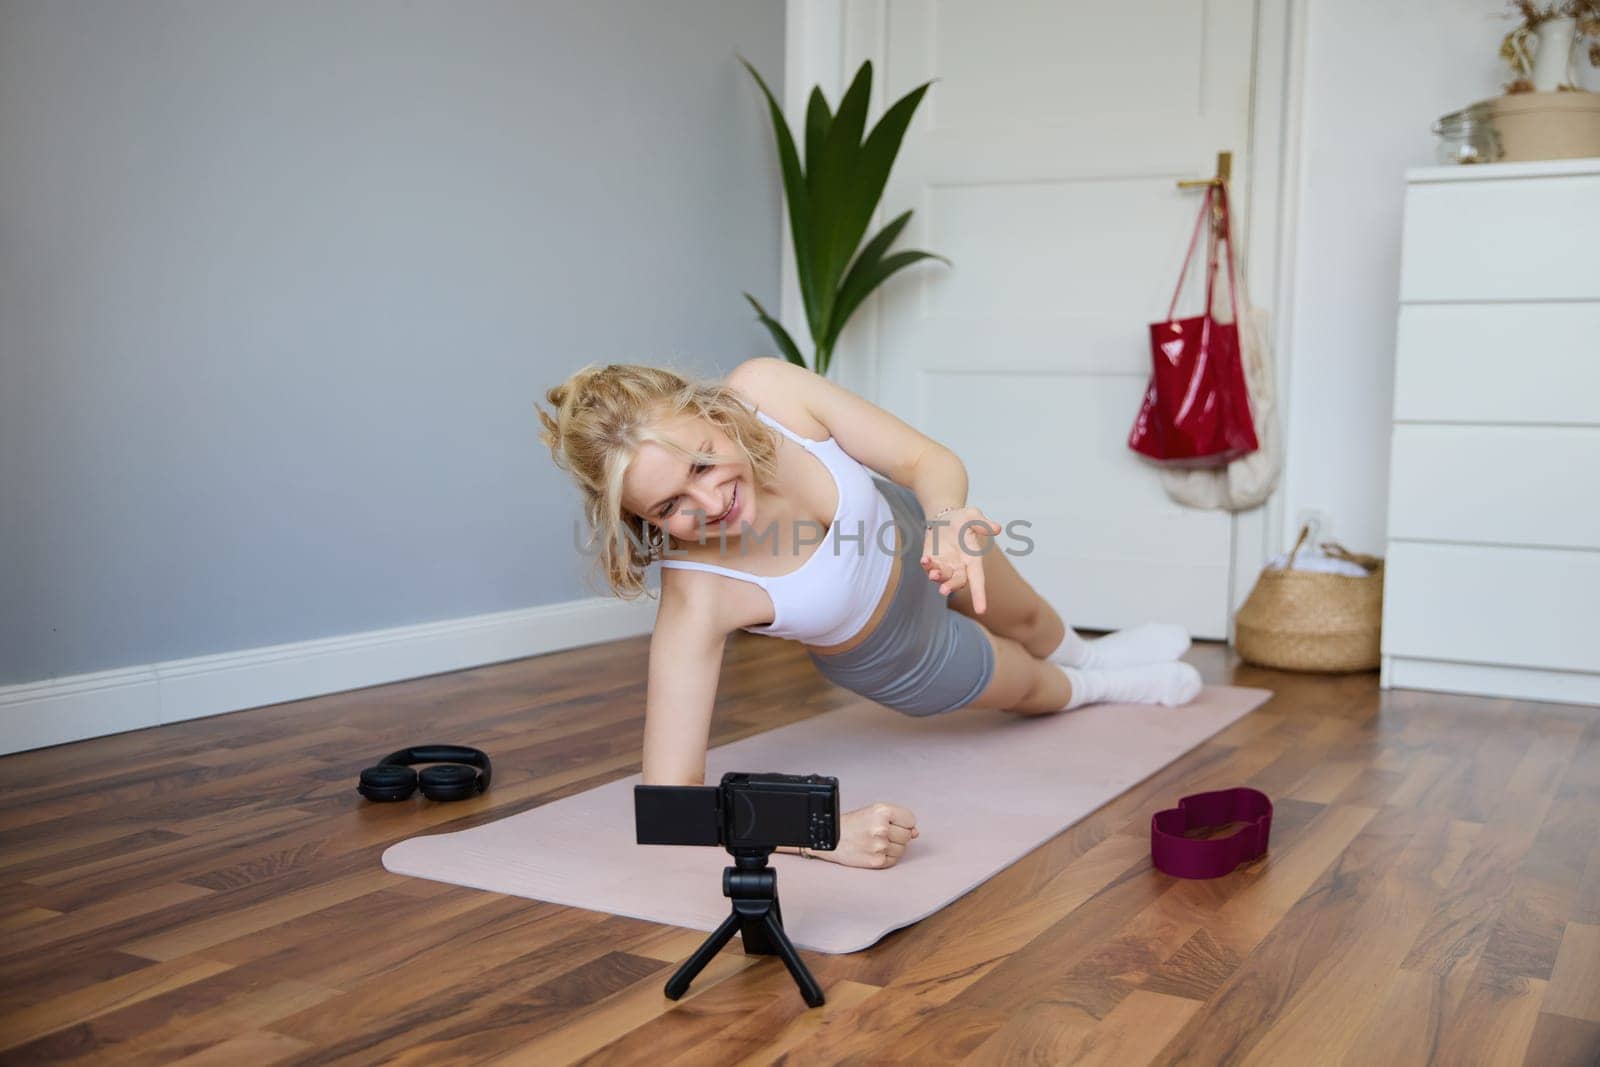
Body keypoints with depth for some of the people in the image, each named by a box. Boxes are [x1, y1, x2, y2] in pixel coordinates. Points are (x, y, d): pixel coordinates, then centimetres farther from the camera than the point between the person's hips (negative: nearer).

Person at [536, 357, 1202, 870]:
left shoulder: (764, 387, -39)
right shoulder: (695, 599, -45)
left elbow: (930, 460, -28)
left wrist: (949, 518, -50)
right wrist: (827, 833, -58)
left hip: (910, 525, 3)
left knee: (1026, 620, 35)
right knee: (1034, 687, 25)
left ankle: (1086, 657, 72)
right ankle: (1095, 688, 63)